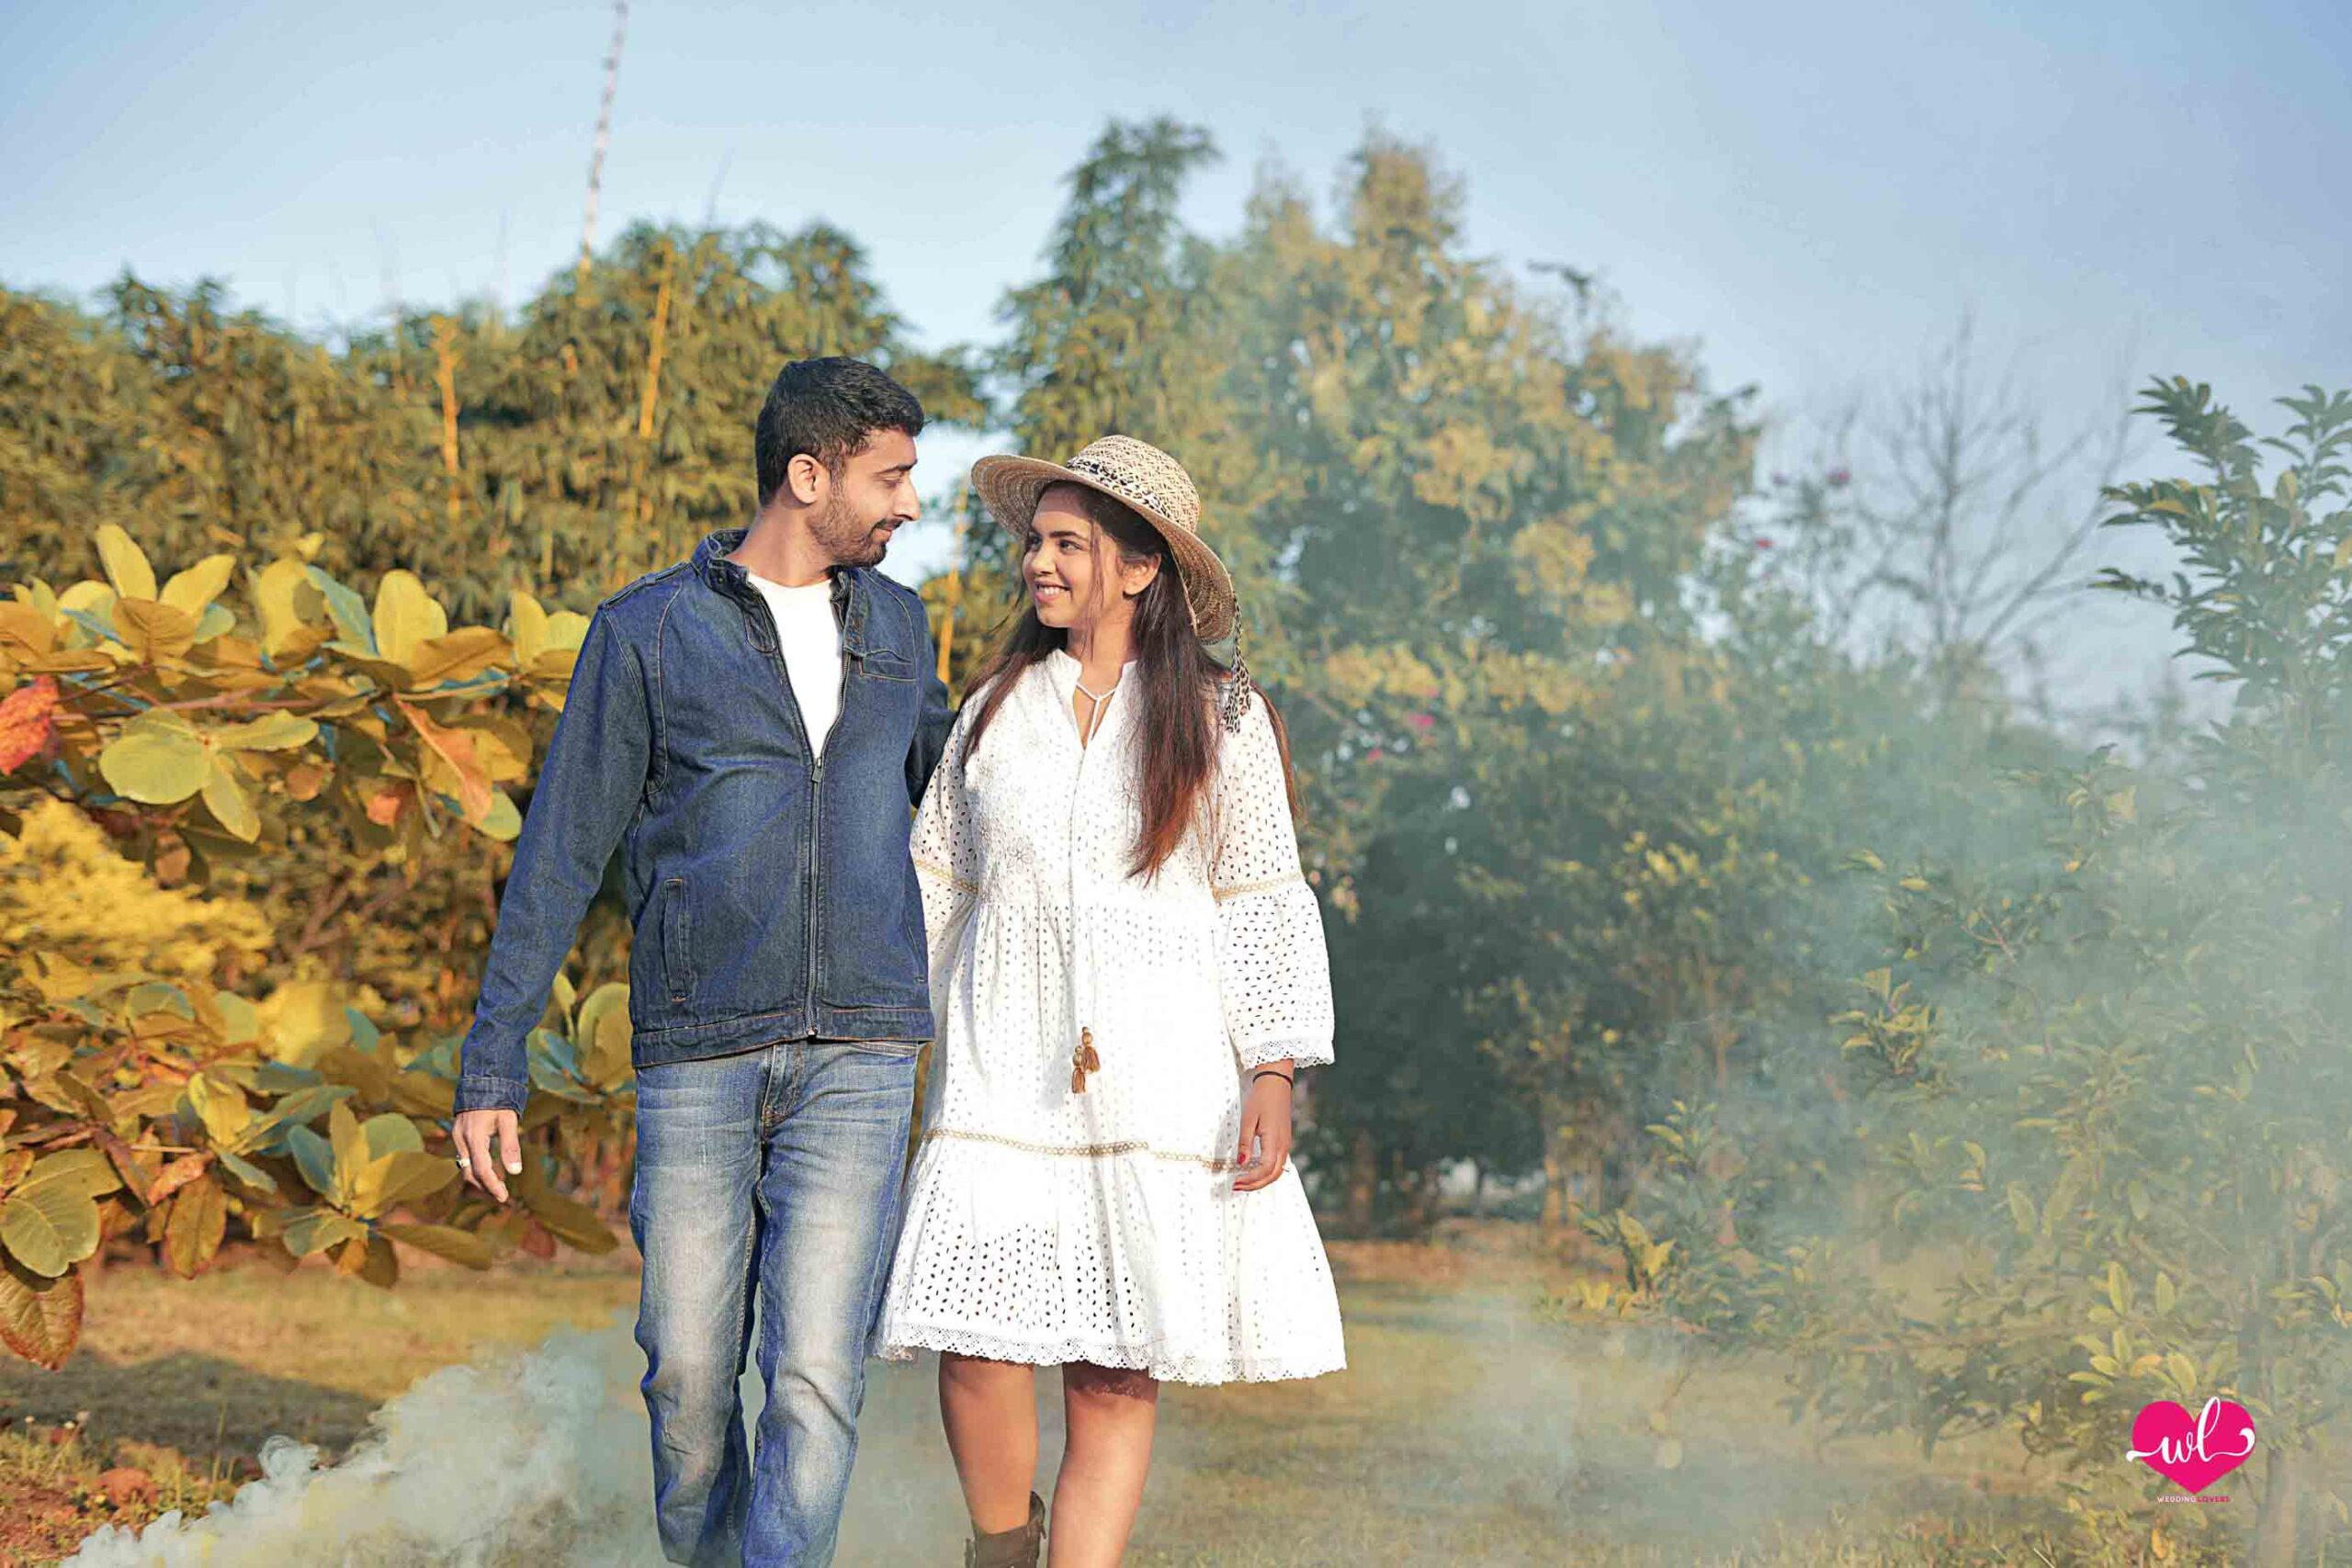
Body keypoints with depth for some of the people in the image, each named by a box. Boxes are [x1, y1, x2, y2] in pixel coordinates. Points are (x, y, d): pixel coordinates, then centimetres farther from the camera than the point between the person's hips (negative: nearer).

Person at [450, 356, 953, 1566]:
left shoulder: (893, 626, 12)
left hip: (857, 1058, 2)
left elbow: (947, 789, 32)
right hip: (697, 1057, -2)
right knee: (689, 1375, 3)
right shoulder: (648, 632, 0)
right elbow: (561, 852, 0)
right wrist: (492, 1067, -3)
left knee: (816, 1375, -11)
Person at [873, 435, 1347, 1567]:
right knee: (976, 1345, -10)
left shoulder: (1220, 719, 3)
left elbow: (1265, 905, 3)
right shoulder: (996, 709, 11)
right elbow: (934, 882, 16)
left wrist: (1274, 1073, -5)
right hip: (1007, 1068, 2)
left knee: (1117, 1375, -3)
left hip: (1158, 1075, -2)